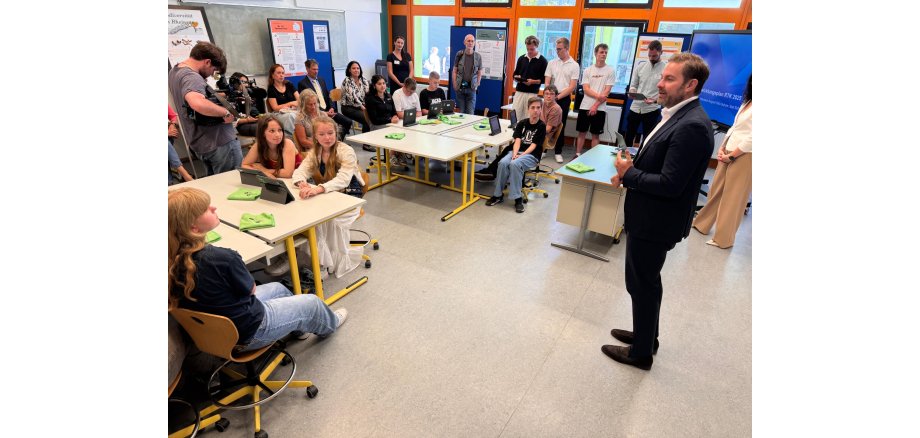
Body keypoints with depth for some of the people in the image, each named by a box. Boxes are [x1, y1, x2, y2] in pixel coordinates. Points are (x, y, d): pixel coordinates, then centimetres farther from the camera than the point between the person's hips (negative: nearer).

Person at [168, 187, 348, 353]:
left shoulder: (174, 259, -13)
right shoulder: (221, 258, -37)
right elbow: (250, 289, -16)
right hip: (247, 333, -8)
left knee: (277, 288, 30)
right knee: (311, 302, 14)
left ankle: (299, 327, 53)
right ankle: (329, 324, 47)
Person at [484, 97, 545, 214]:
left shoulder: (541, 126, -1)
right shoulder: (522, 123, 10)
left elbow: (534, 145, -8)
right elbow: (517, 141, 0)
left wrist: (521, 155, -22)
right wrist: (515, 154, -19)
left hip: (532, 155, -4)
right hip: (518, 151, 4)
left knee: (514, 164, -35)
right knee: (503, 163, -28)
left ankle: (518, 198, -28)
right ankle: (498, 195, -16)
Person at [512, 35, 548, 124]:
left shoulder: (542, 60, -1)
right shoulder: (521, 58, 10)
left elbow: (544, 79, -3)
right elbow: (515, 74, 17)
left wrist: (533, 81, -17)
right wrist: (517, 78, -6)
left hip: (532, 93, -3)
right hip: (519, 91, 4)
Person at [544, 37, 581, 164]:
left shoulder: (574, 66, -1)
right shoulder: (551, 63, 6)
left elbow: (572, 87, -6)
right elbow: (546, 82, 3)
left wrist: (557, 97, -14)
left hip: (564, 98, -2)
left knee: (560, 125, 3)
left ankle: (558, 152, 11)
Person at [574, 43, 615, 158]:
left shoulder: (610, 70, -1)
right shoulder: (588, 70, 5)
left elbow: (606, 91, -6)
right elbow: (585, 89, -4)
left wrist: (595, 105, -12)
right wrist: (598, 96, -18)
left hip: (600, 108, -1)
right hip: (585, 106, 2)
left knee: (595, 134, 4)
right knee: (582, 132, 7)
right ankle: (577, 155, 16)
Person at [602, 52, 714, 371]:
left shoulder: (692, 126, -24)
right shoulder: (679, 116, 7)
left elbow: (669, 184, -27)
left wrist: (628, 173, -15)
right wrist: (631, 171, -3)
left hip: (656, 221, -10)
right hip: (650, 215, 10)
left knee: (642, 284, 7)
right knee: (646, 281, 23)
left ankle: (642, 352, 27)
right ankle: (646, 335, 44)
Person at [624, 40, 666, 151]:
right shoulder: (641, 66, 5)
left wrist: (655, 100, -26)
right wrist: (632, 93, -12)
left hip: (652, 110, -3)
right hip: (635, 107, 4)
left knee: (648, 139, 6)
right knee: (628, 136, 11)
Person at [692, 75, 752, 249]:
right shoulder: (747, 102, 13)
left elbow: (751, 139, -19)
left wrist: (731, 156, -13)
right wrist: (722, 148, 3)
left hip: (743, 157, -7)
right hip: (728, 154, 7)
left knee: (732, 198, 2)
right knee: (716, 190, 16)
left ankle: (724, 239, 14)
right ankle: (702, 223, 31)